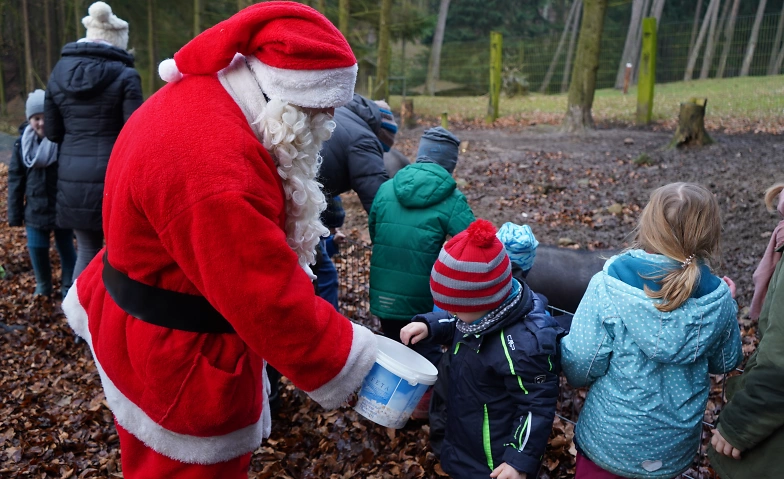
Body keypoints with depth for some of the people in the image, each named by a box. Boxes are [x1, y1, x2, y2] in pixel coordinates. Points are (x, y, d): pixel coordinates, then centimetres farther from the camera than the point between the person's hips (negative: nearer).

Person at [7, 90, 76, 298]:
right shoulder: (22, 143, 0)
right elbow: (15, 179, 5)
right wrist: (15, 213, 4)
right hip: (35, 209, 4)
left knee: (66, 248, 11)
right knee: (36, 249, 12)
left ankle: (69, 287, 26)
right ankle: (43, 285, 33)